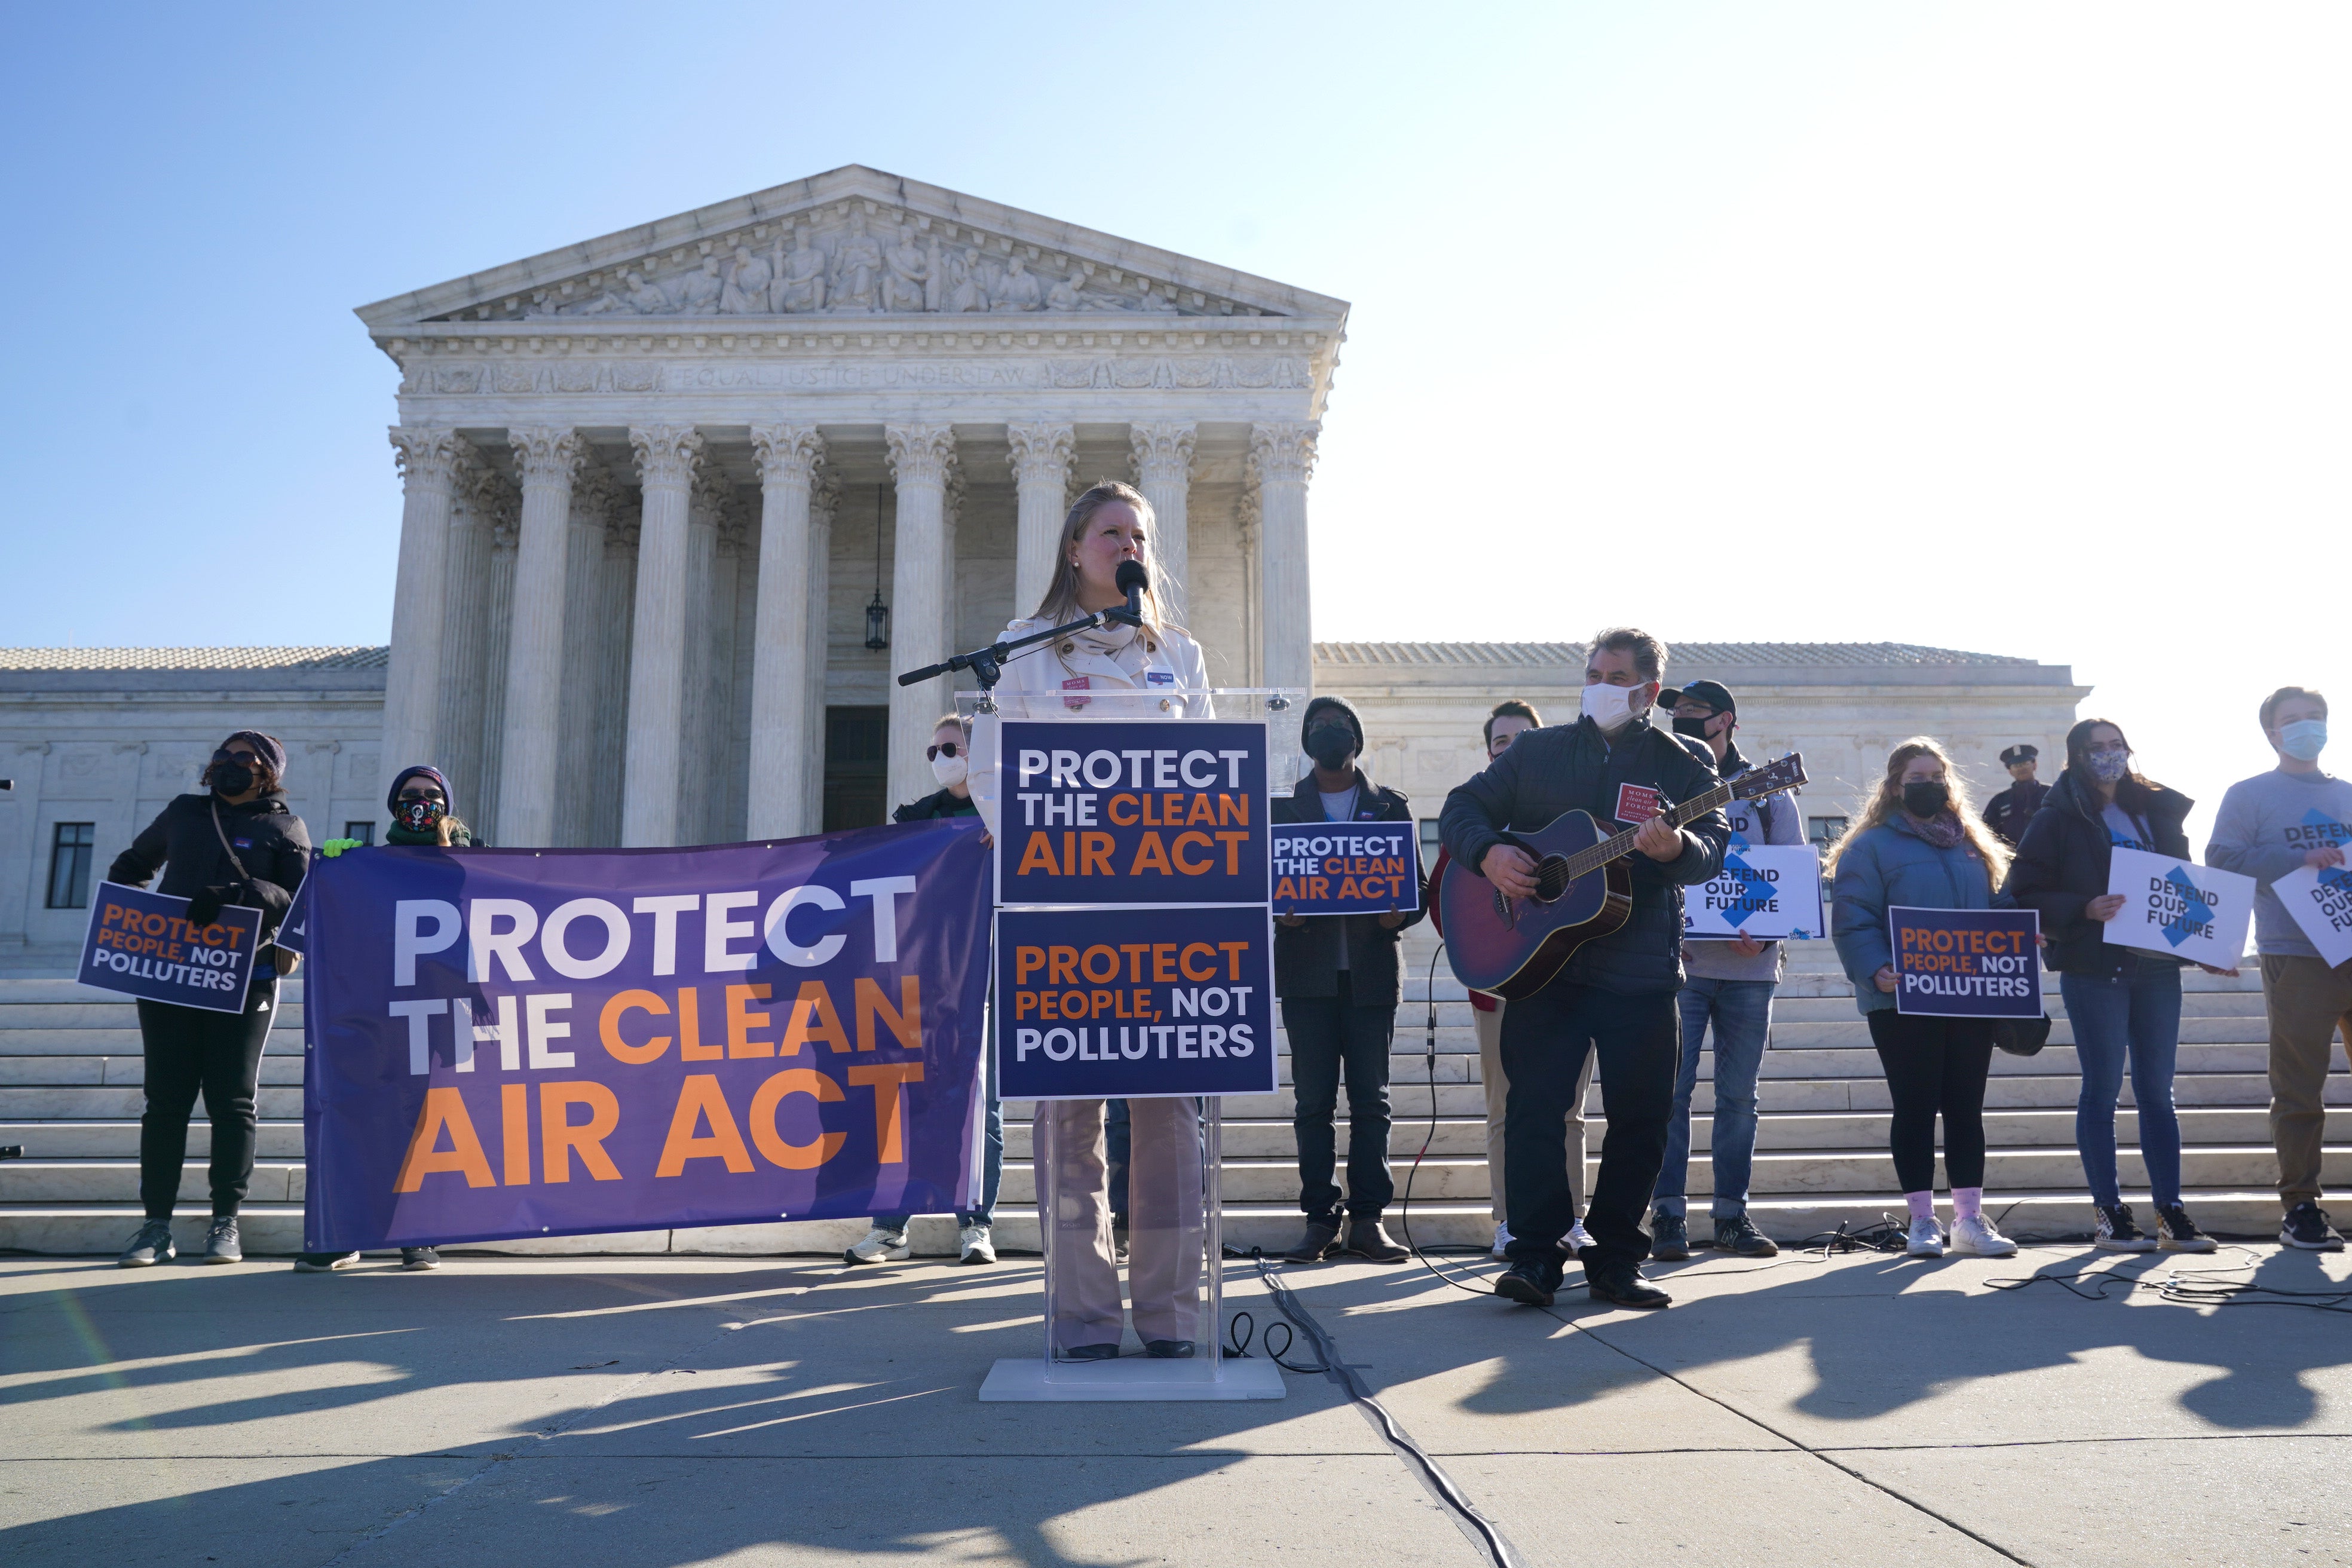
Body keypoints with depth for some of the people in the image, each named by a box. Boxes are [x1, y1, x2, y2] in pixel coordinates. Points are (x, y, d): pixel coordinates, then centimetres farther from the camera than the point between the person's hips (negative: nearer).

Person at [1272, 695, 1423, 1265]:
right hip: (1307, 970, 0)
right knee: (1313, 1101, 0)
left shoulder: (1389, 807, 13)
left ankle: (1367, 1220, 7)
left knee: (1371, 1100, 2)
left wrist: (1399, 914, -12)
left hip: (1371, 971, 0)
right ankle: (1320, 1220, 6)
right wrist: (1278, 912, -13)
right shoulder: (1281, 807, 12)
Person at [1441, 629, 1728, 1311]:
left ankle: (1614, 1260, 17)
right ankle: (1534, 1255, 2)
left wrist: (1676, 847, -29)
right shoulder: (1536, 751, 10)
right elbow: (1463, 807, 9)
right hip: (1542, 963, 0)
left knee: (1640, 1119, 3)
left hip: (1641, 970, 0)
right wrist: (1489, 851, -12)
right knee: (1534, 1106, -4)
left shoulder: (1685, 763, 6)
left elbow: (1713, 849, -6)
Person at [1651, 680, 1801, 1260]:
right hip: (1678, 966, -1)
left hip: (1750, 968, 1)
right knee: (1671, 1089, -5)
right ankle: (1670, 1214, 1)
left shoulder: (1768, 792, 10)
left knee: (1739, 1094, 7)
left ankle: (1732, 1213, 16)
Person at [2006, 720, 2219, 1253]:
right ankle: (2109, 1214, 7)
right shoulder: (2058, 819, -2)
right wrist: (2084, 910, -21)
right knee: (2102, 1090, 0)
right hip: (2095, 968, -5)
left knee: (2157, 1091, 8)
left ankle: (2171, 1212, 13)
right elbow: (2026, 894, -8)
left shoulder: (2157, 810, 14)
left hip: (2158, 965, 5)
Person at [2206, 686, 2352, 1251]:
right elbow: (2220, 859, -7)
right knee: (2299, 1088, -2)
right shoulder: (2250, 795, 4)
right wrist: (2301, 860, -15)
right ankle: (2300, 1206, 4)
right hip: (2295, 956, -4)